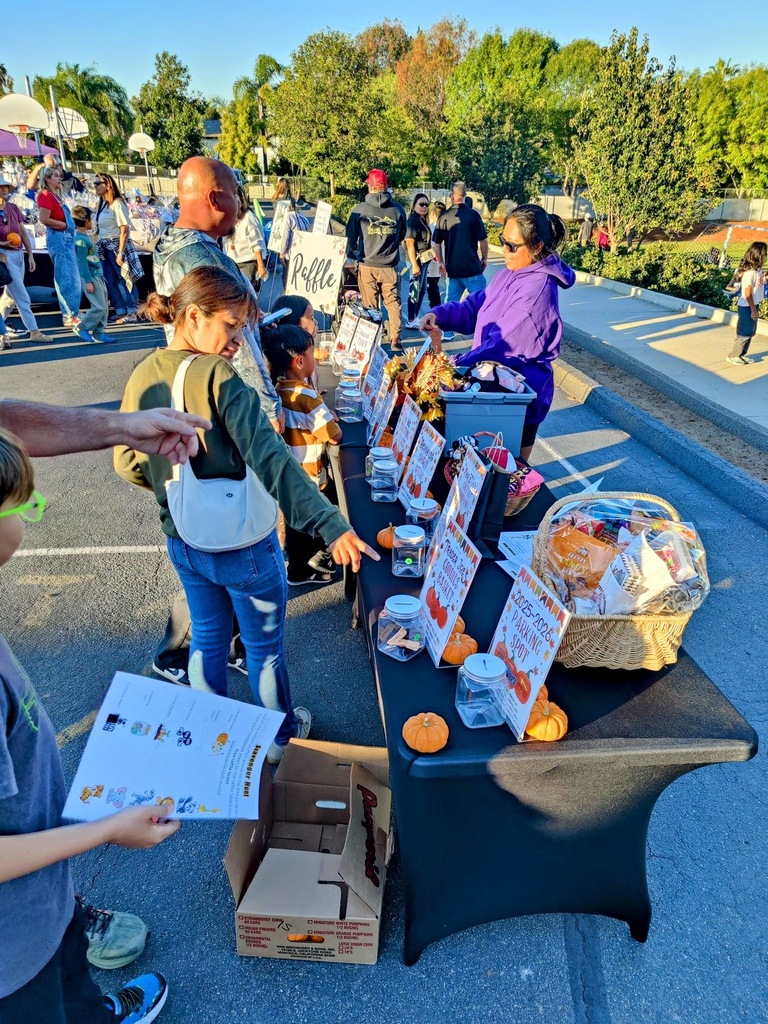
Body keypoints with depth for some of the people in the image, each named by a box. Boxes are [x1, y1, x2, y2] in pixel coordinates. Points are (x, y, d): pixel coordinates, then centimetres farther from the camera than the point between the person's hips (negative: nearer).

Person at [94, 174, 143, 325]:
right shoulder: (101, 205, 12)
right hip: (104, 248, 8)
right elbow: (99, 230, 14)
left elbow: (125, 230, -16)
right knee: (110, 281, 5)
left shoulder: (117, 204, -11)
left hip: (117, 246, -8)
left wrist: (120, 253, -19)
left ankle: (131, 313, 3)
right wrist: (97, 247, 9)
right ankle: (121, 311, 12)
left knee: (124, 280, -3)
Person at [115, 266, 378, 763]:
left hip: (183, 541, 6)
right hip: (243, 545, -6)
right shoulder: (219, 379, -24)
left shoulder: (142, 377, -3)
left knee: (207, 638, 25)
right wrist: (332, 525, -39)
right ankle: (281, 735, 40)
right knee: (265, 646, 16)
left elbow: (128, 465, 4)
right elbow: (271, 460, -35)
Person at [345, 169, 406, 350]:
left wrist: (353, 254, 19)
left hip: (367, 265, -1)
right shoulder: (398, 209, 1)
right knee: (393, 302, 7)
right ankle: (395, 339, 3)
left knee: (370, 306, 6)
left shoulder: (360, 209, -4)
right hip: (390, 266, 1)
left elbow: (351, 236, 2)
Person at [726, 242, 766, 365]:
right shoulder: (750, 272, -21)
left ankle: (742, 355, 26)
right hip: (747, 307, -8)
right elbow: (748, 294, -20)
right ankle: (732, 356, 14)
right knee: (744, 334, 1)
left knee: (750, 333, 15)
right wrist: (753, 310, -16)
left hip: (753, 305, 8)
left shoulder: (757, 269, 5)